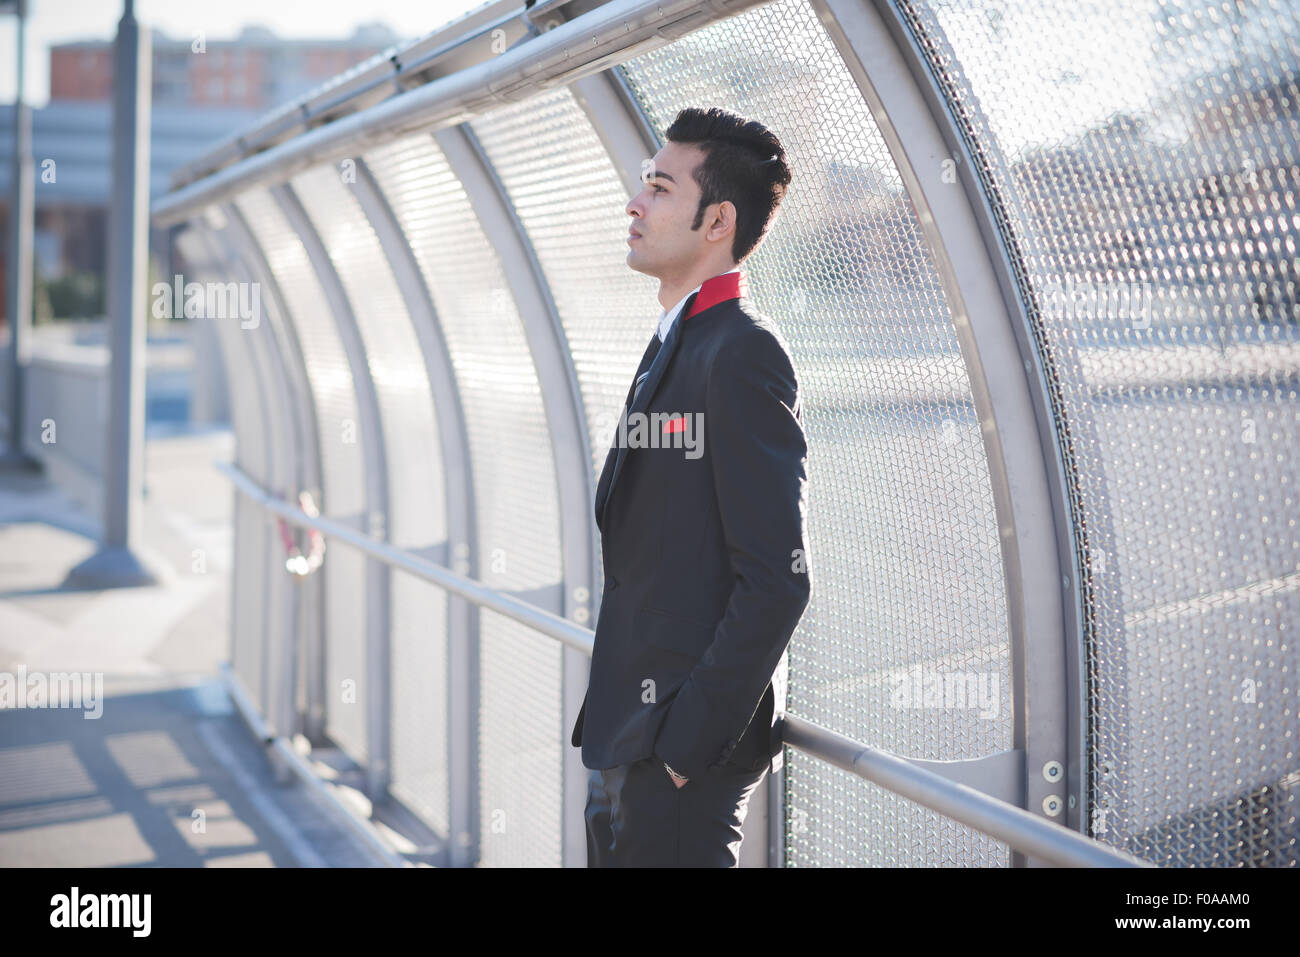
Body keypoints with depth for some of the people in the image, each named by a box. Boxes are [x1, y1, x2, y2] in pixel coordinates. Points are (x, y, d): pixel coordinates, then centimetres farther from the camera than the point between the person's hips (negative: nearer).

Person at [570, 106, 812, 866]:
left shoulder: (743, 354, -16)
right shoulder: (676, 345, 14)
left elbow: (778, 580, -21)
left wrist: (690, 739, -19)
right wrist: (616, 730, 16)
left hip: (686, 751, -9)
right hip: (632, 743, 9)